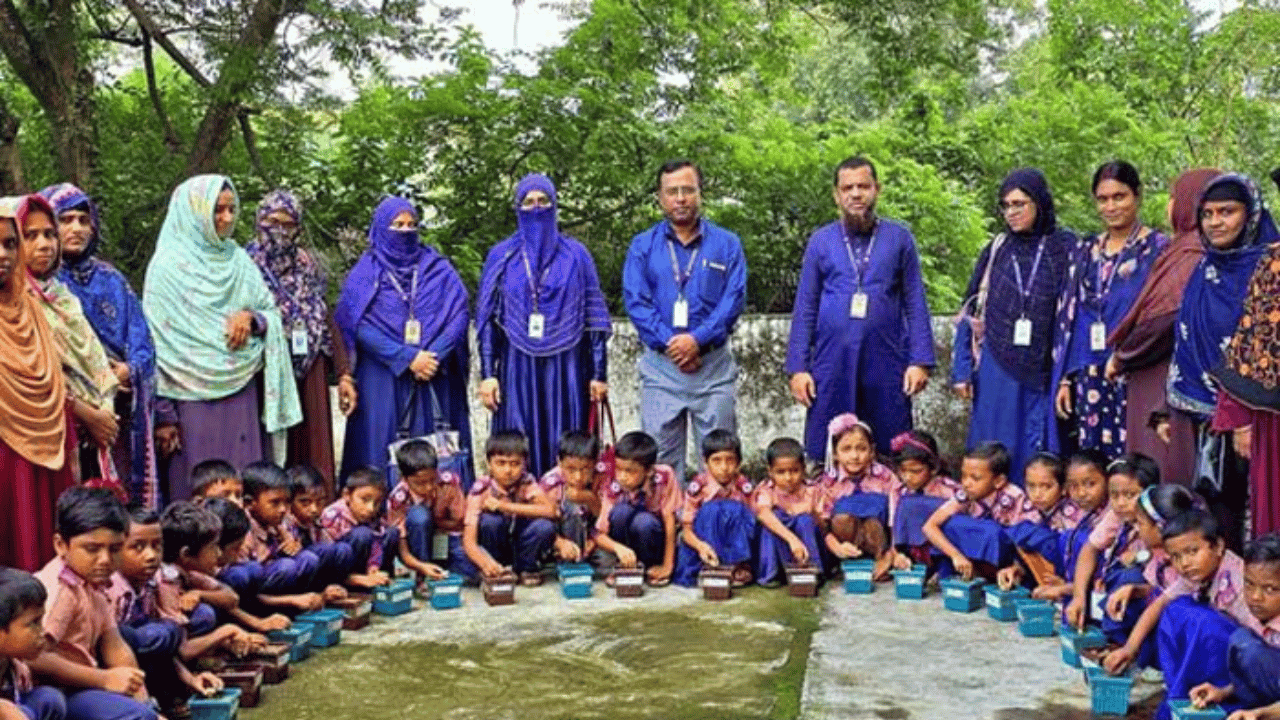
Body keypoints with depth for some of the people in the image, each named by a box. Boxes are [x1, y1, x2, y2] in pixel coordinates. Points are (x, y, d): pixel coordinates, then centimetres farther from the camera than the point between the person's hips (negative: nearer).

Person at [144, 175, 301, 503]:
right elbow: (158, 343, -6)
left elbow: (272, 314, 16)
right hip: (194, 400, -5)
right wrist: (164, 414, -10)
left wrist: (251, 317, -9)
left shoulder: (239, 260, 11)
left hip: (244, 396, 5)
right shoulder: (169, 267, -4)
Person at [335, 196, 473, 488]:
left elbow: (458, 315, 1)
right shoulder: (365, 274, 6)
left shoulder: (439, 269, 12)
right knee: (386, 450, -4)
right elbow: (360, 326, -6)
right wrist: (407, 358, -15)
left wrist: (435, 357, -14)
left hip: (437, 379, 2)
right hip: (384, 382, -1)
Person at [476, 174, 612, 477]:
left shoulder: (576, 255, 7)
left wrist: (599, 373, -1)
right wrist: (487, 374, -3)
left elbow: (594, 317, 5)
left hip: (565, 368, 0)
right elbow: (486, 319, 6)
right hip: (518, 369, 0)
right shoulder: (501, 256, 8)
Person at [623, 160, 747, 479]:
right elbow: (635, 301, -2)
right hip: (661, 366, 0)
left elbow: (734, 299, -3)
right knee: (660, 458, 3)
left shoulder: (727, 244, 7)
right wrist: (669, 343, -14)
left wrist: (698, 340, -16)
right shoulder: (642, 246, 8)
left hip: (713, 363, 0)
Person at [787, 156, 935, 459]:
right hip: (832, 363, 1)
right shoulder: (820, 241, 9)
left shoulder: (899, 238, 7)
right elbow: (805, 308, 9)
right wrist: (798, 367, 2)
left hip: (886, 365, -1)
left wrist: (920, 361, -3)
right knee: (825, 456, 3)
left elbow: (915, 304, 6)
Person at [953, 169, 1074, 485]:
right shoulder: (996, 250, 8)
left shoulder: (1065, 249, 1)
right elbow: (971, 313, 9)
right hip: (997, 375, 2)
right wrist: (962, 370, 2)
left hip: (1044, 374, -2)